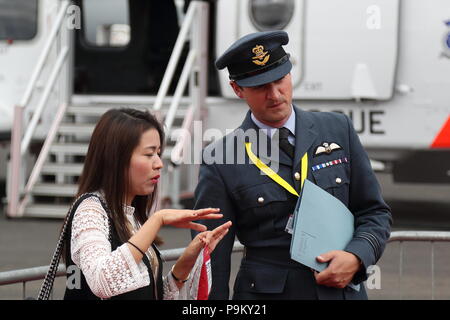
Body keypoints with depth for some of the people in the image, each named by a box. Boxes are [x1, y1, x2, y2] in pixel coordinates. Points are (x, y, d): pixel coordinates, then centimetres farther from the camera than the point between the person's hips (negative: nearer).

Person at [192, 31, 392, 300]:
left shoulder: (338, 129, 5)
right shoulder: (221, 161, -4)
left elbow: (375, 213, 8)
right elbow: (213, 258, -3)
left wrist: (356, 257, -9)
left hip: (343, 289, 2)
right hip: (265, 291, -2)